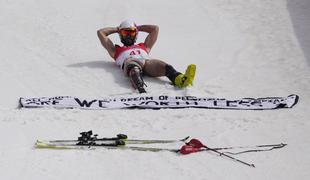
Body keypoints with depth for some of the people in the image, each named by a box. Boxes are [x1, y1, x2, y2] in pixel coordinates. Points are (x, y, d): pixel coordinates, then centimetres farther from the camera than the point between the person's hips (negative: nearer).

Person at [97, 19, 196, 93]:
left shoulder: (144, 47, 46)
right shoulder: (116, 50, 41)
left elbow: (155, 28, 51)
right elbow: (100, 32, 42)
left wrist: (139, 27, 56)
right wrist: (116, 29, 52)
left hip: (147, 61, 3)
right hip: (129, 61, -3)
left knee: (164, 66, -33)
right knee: (134, 69, -43)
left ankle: (180, 79, -65)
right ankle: (141, 90, -76)